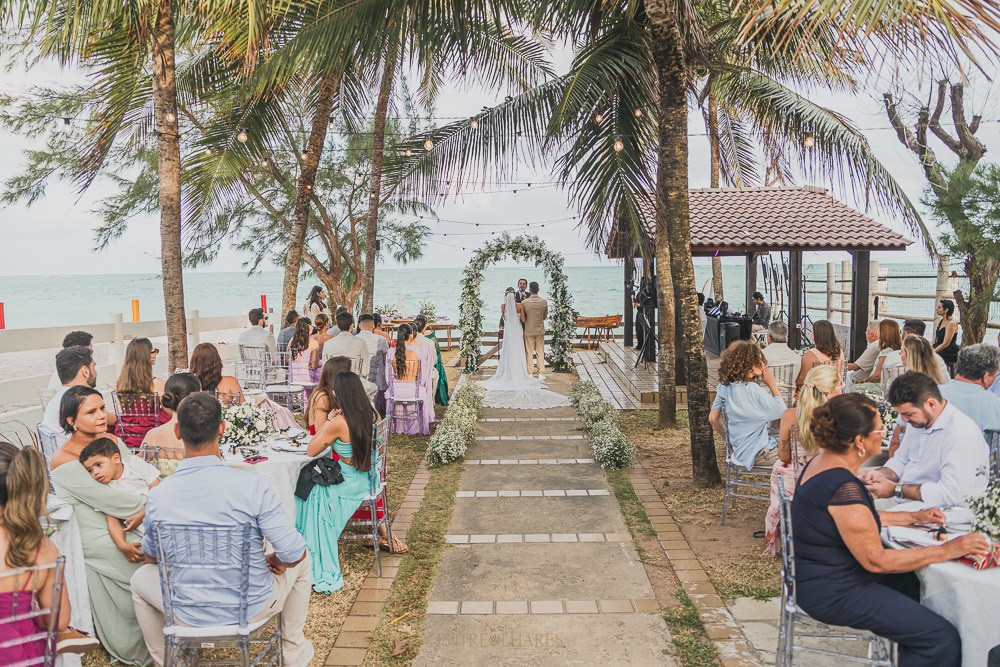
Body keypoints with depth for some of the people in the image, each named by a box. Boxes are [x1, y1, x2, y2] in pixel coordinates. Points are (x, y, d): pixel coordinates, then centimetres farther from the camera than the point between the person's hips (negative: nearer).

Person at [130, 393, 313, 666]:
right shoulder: (252, 484, -24)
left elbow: (152, 556, 5)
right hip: (251, 608, -1)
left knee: (140, 579, 31)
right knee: (301, 562, 27)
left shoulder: (158, 496, -15)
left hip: (189, 614, 2)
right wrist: (276, 560, 2)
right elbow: (293, 553, -20)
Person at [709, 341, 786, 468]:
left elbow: (713, 418, 5)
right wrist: (772, 384, -8)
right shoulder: (753, 391, -25)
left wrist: (731, 441, 15)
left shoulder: (724, 386, -2)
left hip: (740, 449, 8)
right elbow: (782, 411, -14)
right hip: (757, 453, -8)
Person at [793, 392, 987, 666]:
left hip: (822, 574, 10)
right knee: (943, 639, -6)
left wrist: (914, 517, 13)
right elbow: (876, 560, -23)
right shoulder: (843, 486, -29)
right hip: (833, 593, -10)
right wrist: (947, 550, -17)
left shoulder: (824, 461, 1)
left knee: (915, 582, 25)